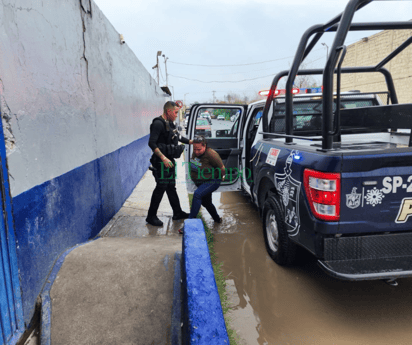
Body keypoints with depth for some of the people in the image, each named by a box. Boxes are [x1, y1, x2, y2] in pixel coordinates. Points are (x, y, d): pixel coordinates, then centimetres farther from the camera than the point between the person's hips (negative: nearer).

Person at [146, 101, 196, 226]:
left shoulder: (170, 123, 13)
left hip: (169, 160, 10)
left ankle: (178, 213, 26)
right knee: (161, 187, -6)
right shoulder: (159, 123, -16)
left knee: (171, 187, 15)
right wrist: (163, 157, -31)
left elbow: (178, 137, 28)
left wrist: (192, 142, 23)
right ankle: (151, 216, 5)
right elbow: (152, 143, -24)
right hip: (162, 162, -9)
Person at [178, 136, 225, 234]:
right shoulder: (195, 153, -5)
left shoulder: (210, 154, -27)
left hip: (212, 181, -9)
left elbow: (222, 168, -16)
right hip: (200, 182, 9)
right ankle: (217, 219, 47)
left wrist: (221, 177, 0)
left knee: (197, 194, -30)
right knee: (205, 202, 20)